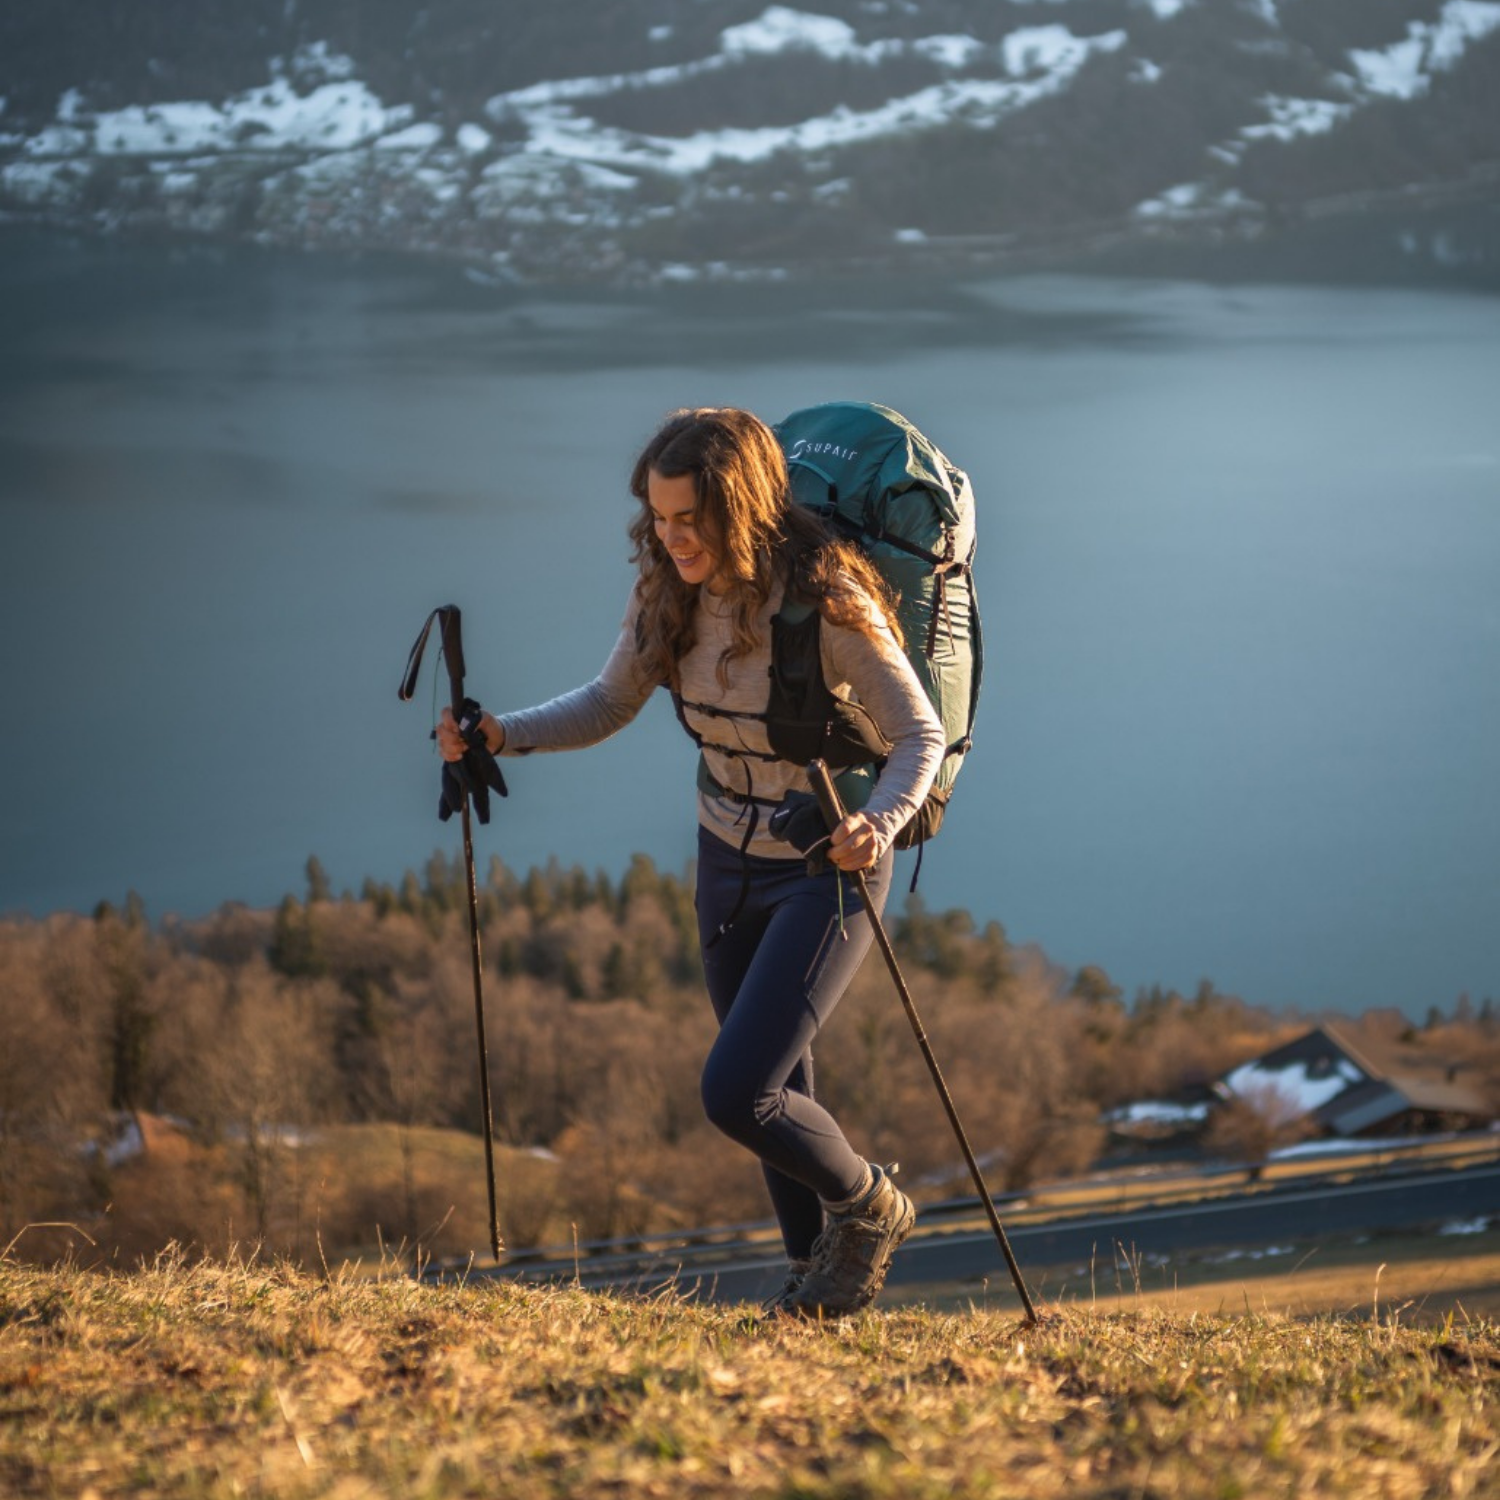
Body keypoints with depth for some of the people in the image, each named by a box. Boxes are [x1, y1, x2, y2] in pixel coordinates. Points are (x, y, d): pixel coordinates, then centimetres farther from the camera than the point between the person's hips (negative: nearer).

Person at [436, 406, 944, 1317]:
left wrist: (877, 825, -39)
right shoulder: (670, 591, -8)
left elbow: (921, 737, -20)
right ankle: (819, 1274, 41)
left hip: (826, 874, -6)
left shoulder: (826, 601, -26)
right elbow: (609, 705, 3)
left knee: (736, 1094, -15)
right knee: (775, 1090, 19)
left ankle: (869, 1208, 14)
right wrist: (502, 736, -13)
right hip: (729, 864, 6)